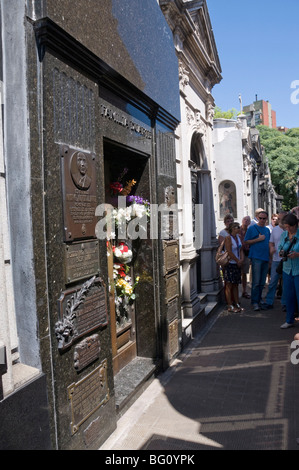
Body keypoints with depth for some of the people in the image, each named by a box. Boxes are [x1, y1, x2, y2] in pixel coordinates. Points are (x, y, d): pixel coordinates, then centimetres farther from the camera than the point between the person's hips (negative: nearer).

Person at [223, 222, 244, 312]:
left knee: (236, 285, 13)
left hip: (237, 264, 8)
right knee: (229, 285, -2)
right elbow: (229, 252, -18)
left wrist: (241, 259, -2)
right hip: (230, 264, -8)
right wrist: (238, 261, -10)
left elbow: (241, 249, 14)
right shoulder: (228, 238, -13)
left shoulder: (238, 237, 11)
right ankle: (230, 306, 2)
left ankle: (237, 304, 20)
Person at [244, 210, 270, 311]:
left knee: (262, 282, 10)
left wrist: (270, 257, 15)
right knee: (256, 282, -7)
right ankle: (254, 302, -2)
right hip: (256, 257, -5)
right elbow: (246, 242, -4)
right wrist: (258, 239, -12)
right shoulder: (251, 228, 0)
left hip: (266, 258, 6)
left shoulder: (267, 230, 17)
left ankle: (259, 300, 20)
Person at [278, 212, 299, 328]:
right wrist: (281, 253, -5)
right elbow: (279, 247, 16)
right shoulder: (283, 235, 7)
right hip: (287, 269, 5)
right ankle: (289, 320, 26)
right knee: (288, 296, 12)